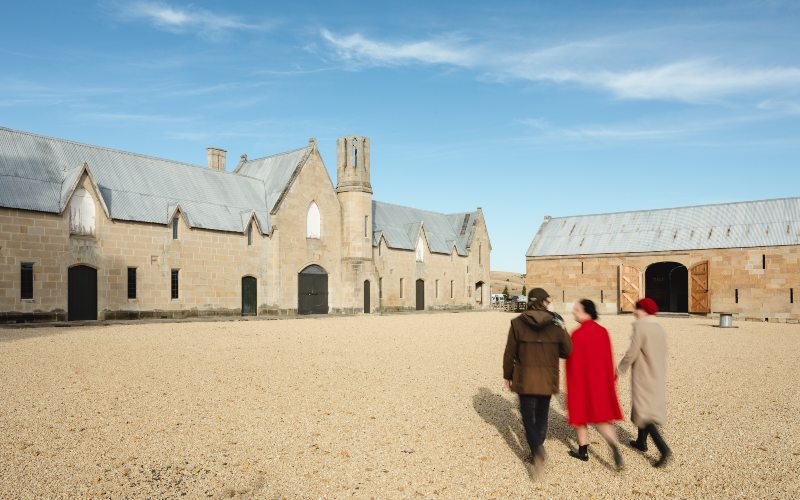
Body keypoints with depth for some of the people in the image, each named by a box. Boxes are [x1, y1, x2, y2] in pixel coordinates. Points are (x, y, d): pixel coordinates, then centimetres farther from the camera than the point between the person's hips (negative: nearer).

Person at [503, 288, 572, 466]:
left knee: (528, 416, 6)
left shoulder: (518, 323, -9)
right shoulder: (556, 323, -7)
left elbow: (509, 353, -5)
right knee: (542, 415, 19)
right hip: (547, 379, 2)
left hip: (525, 379, -2)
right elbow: (567, 350, 0)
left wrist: (507, 375, 8)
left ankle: (537, 449, -14)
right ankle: (538, 449, 29)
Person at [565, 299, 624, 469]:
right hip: (601, 380, 5)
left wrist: (571, 386, -5)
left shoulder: (577, 334, -18)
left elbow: (573, 361, -14)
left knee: (580, 414, 13)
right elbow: (608, 359, 6)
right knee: (602, 417, 11)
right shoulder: (603, 332, 0)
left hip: (581, 380, -5)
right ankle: (614, 444, -13)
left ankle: (583, 451, 23)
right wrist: (609, 381, 16)